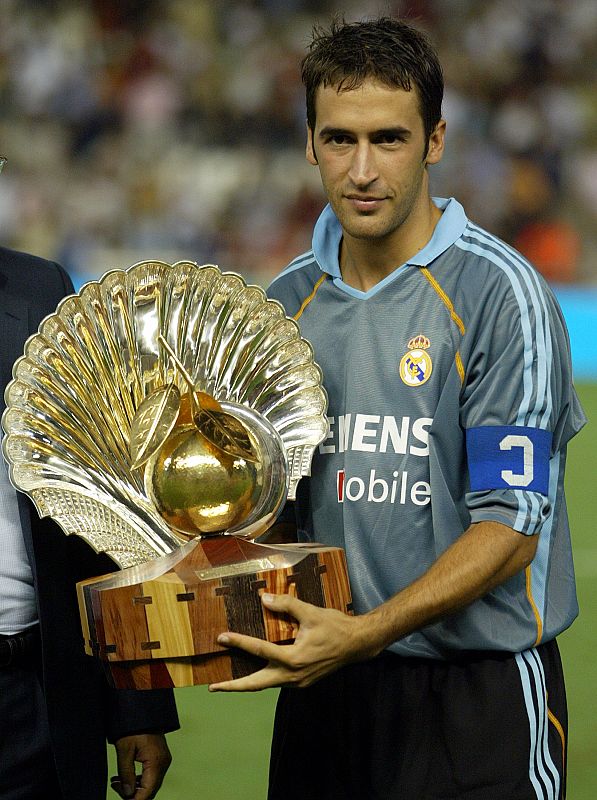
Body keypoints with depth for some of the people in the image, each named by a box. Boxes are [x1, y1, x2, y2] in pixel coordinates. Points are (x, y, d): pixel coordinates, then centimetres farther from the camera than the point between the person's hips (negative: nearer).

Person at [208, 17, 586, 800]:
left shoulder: (497, 291, -10)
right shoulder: (287, 301, 8)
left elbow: (510, 528, -14)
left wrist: (365, 632, -25)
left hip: (475, 694, -5)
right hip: (323, 689, 5)